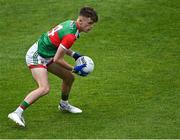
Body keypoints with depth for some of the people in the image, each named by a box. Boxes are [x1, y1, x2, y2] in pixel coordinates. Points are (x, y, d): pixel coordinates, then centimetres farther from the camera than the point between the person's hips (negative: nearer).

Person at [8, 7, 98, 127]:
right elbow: (57, 59, -24)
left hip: (47, 56, 10)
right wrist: (75, 69, -13)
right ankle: (17, 113, -27)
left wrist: (74, 55, 8)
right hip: (36, 57, -10)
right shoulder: (71, 35, -29)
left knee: (69, 77, 18)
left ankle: (64, 104, 42)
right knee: (45, 88, -27)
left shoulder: (71, 23, 0)